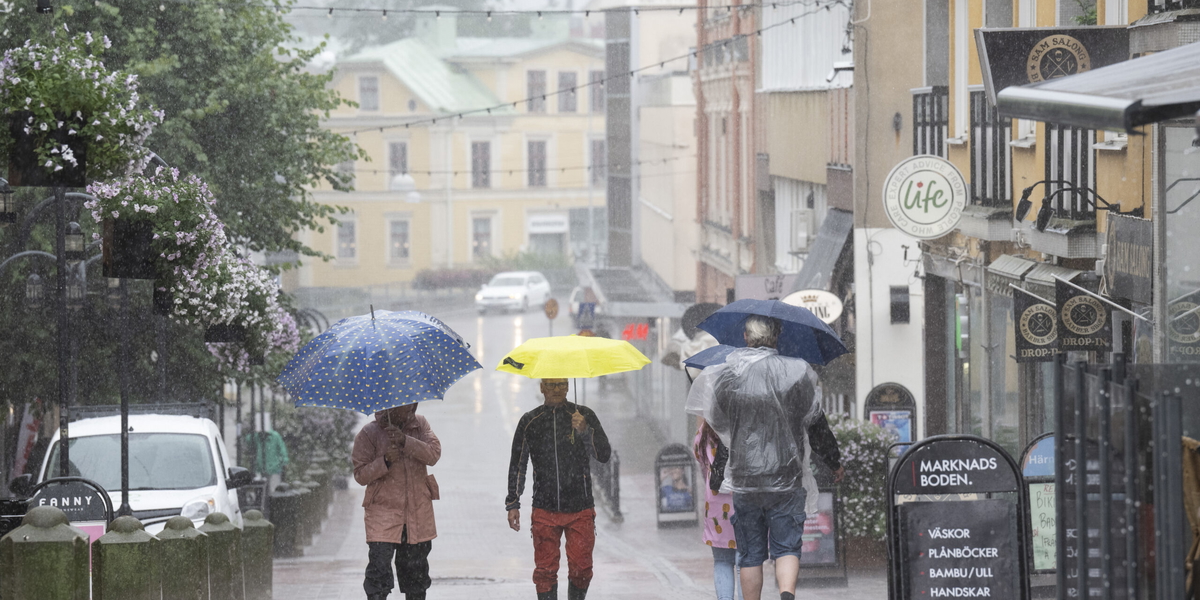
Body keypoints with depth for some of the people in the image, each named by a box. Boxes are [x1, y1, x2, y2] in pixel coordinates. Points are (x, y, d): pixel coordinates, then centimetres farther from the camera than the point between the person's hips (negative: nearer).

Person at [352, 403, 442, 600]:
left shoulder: (420, 425, 7)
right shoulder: (369, 434, -4)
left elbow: (433, 454, -9)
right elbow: (360, 475, -5)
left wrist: (405, 441, -22)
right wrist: (384, 461, -22)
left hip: (418, 514, 4)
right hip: (383, 514, -4)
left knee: (416, 572, 13)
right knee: (379, 569, -14)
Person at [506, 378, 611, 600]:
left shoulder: (584, 416, 3)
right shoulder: (530, 421, 7)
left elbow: (604, 455, -4)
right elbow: (517, 464, 14)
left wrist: (584, 431, -21)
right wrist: (512, 504, 10)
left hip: (580, 509, -1)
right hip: (545, 511, 1)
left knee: (581, 569, -3)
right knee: (545, 571, -3)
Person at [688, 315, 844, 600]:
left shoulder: (727, 376, -2)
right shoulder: (797, 372, -5)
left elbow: (716, 422, 10)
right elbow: (816, 424, 3)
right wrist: (834, 462, 16)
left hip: (743, 478, 1)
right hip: (786, 479, -1)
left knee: (750, 555, 9)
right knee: (787, 547, 3)